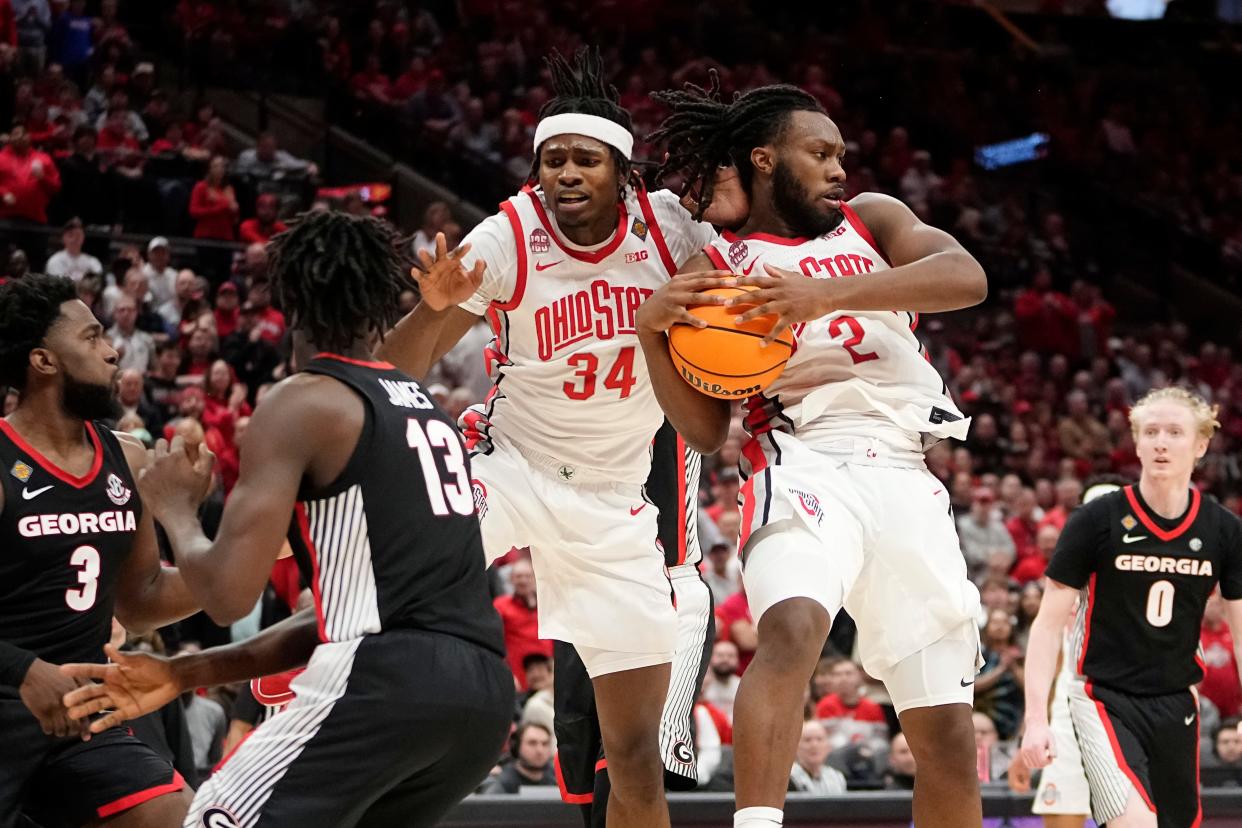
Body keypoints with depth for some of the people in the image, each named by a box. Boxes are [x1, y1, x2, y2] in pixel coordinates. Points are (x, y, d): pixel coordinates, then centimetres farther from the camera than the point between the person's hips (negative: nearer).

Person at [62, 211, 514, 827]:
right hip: (485, 690, 8)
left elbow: (230, 595, -9)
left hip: (387, 680, -8)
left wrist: (176, 510, 12)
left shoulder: (302, 403, 0)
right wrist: (186, 673, 27)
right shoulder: (425, 407, 24)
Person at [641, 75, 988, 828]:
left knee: (948, 734, 4)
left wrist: (831, 293, -18)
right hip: (808, 464, -4)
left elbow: (967, 278, -5)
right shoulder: (718, 267, 11)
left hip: (905, 477, 4)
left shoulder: (874, 219, 17)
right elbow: (704, 431, 6)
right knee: (791, 629, -36)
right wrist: (652, 333, -10)